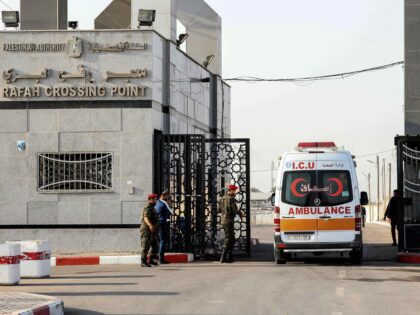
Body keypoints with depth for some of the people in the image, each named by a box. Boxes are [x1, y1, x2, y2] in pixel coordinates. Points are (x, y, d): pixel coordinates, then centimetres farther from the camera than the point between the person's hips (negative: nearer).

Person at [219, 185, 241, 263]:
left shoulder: (223, 198, 11)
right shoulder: (231, 199, -15)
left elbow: (219, 209, 17)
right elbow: (235, 211, -18)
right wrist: (239, 213, 1)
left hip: (223, 220, 9)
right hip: (229, 221, -9)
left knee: (231, 239, 17)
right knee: (228, 240, -4)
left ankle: (229, 257, 19)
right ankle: (223, 258, -5)